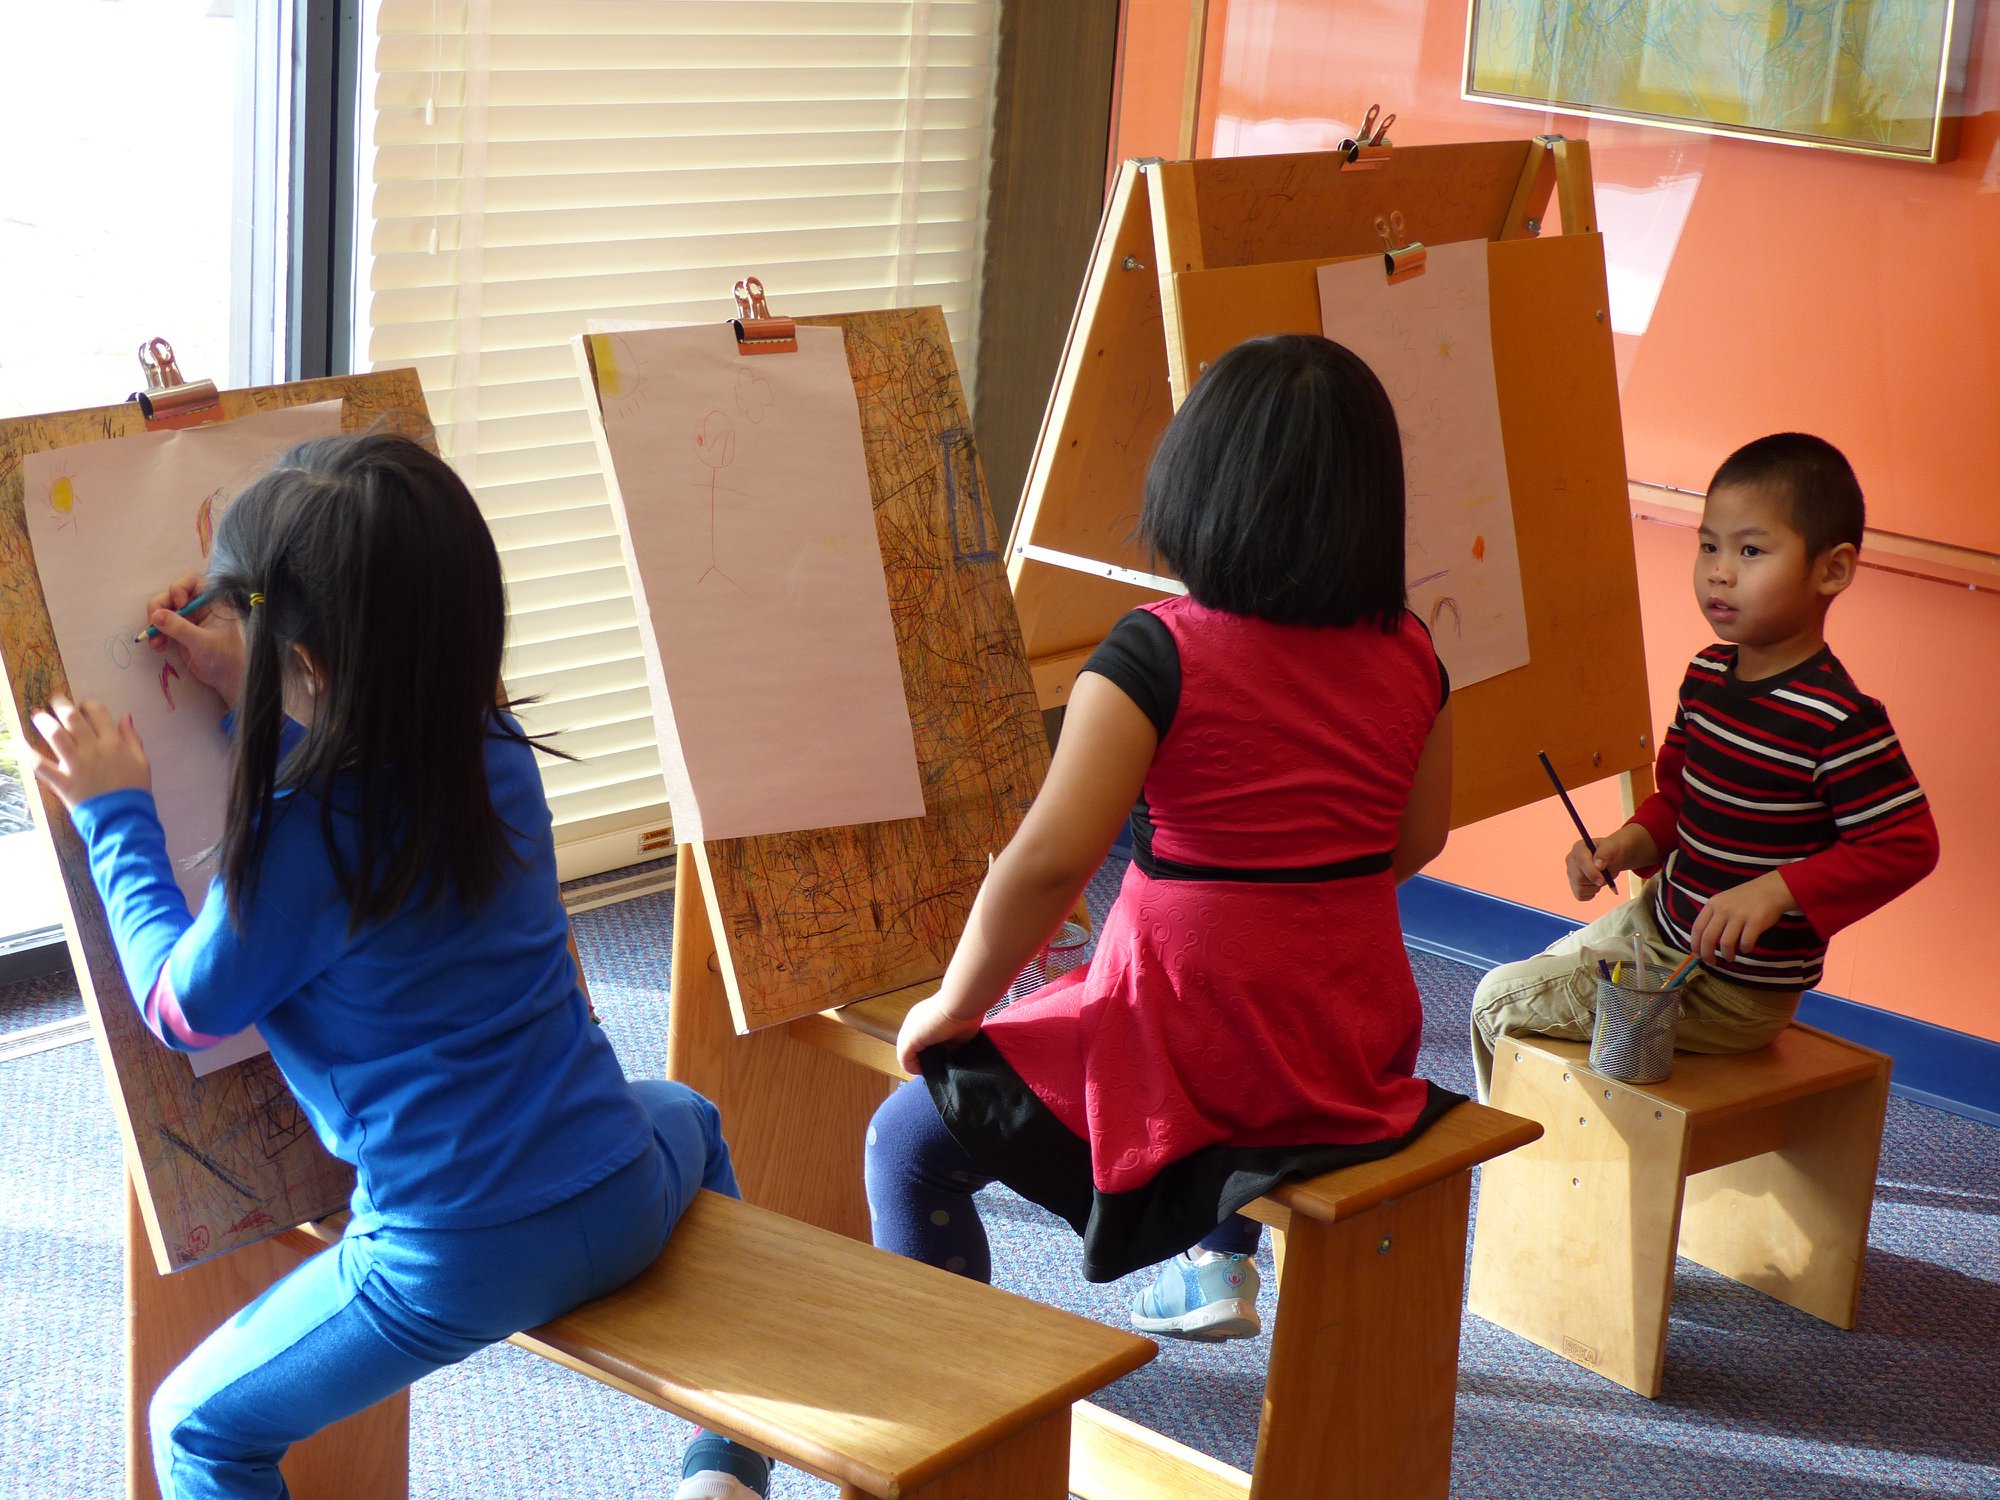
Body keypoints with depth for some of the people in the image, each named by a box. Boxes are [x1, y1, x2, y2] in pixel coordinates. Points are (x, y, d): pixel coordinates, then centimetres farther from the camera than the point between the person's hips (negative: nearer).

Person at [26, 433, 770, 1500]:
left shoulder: (296, 837, -19)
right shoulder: (500, 758, 0)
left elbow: (183, 1012, -2)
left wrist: (114, 814, 6)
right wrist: (245, 696, 19)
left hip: (455, 1264, -6)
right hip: (628, 1203, 6)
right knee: (684, 1118, 42)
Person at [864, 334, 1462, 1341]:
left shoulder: (1159, 654, -19)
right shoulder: (1411, 657, -2)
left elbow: (1050, 860, -25)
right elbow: (1417, 842, 10)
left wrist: (955, 1004, -12)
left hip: (1192, 1057, -6)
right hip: (1358, 1053, 7)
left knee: (910, 1144, 9)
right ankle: (1218, 1264, 46)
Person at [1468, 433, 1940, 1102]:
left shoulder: (1839, 720, -26)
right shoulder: (1707, 674, 0)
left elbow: (1907, 844, -26)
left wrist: (1775, 891, -32)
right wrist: (1629, 845, -6)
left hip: (1735, 990, -8)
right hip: (1663, 917, 8)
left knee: (1501, 1003, -5)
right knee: (1542, 970, 26)